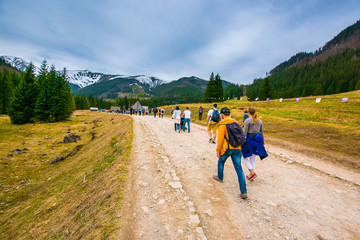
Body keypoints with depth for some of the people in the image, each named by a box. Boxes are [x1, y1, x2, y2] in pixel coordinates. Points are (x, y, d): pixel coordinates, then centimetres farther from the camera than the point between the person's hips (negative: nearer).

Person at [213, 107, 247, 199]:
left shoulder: (222, 124, -9)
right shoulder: (235, 122, 11)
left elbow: (220, 138, -14)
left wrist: (218, 150, -6)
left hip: (227, 148, -5)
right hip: (237, 148, 5)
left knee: (221, 161, 23)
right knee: (239, 169, 6)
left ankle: (220, 177, 44)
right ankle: (244, 192, 5)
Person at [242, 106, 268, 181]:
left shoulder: (247, 120, -10)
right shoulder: (260, 121, 8)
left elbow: (244, 133, -13)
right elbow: (262, 133, 13)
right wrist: (263, 142, 22)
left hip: (249, 139, -6)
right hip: (257, 141, 6)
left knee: (245, 157, 11)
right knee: (252, 158, 15)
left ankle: (252, 173, -2)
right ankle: (251, 176, 21)